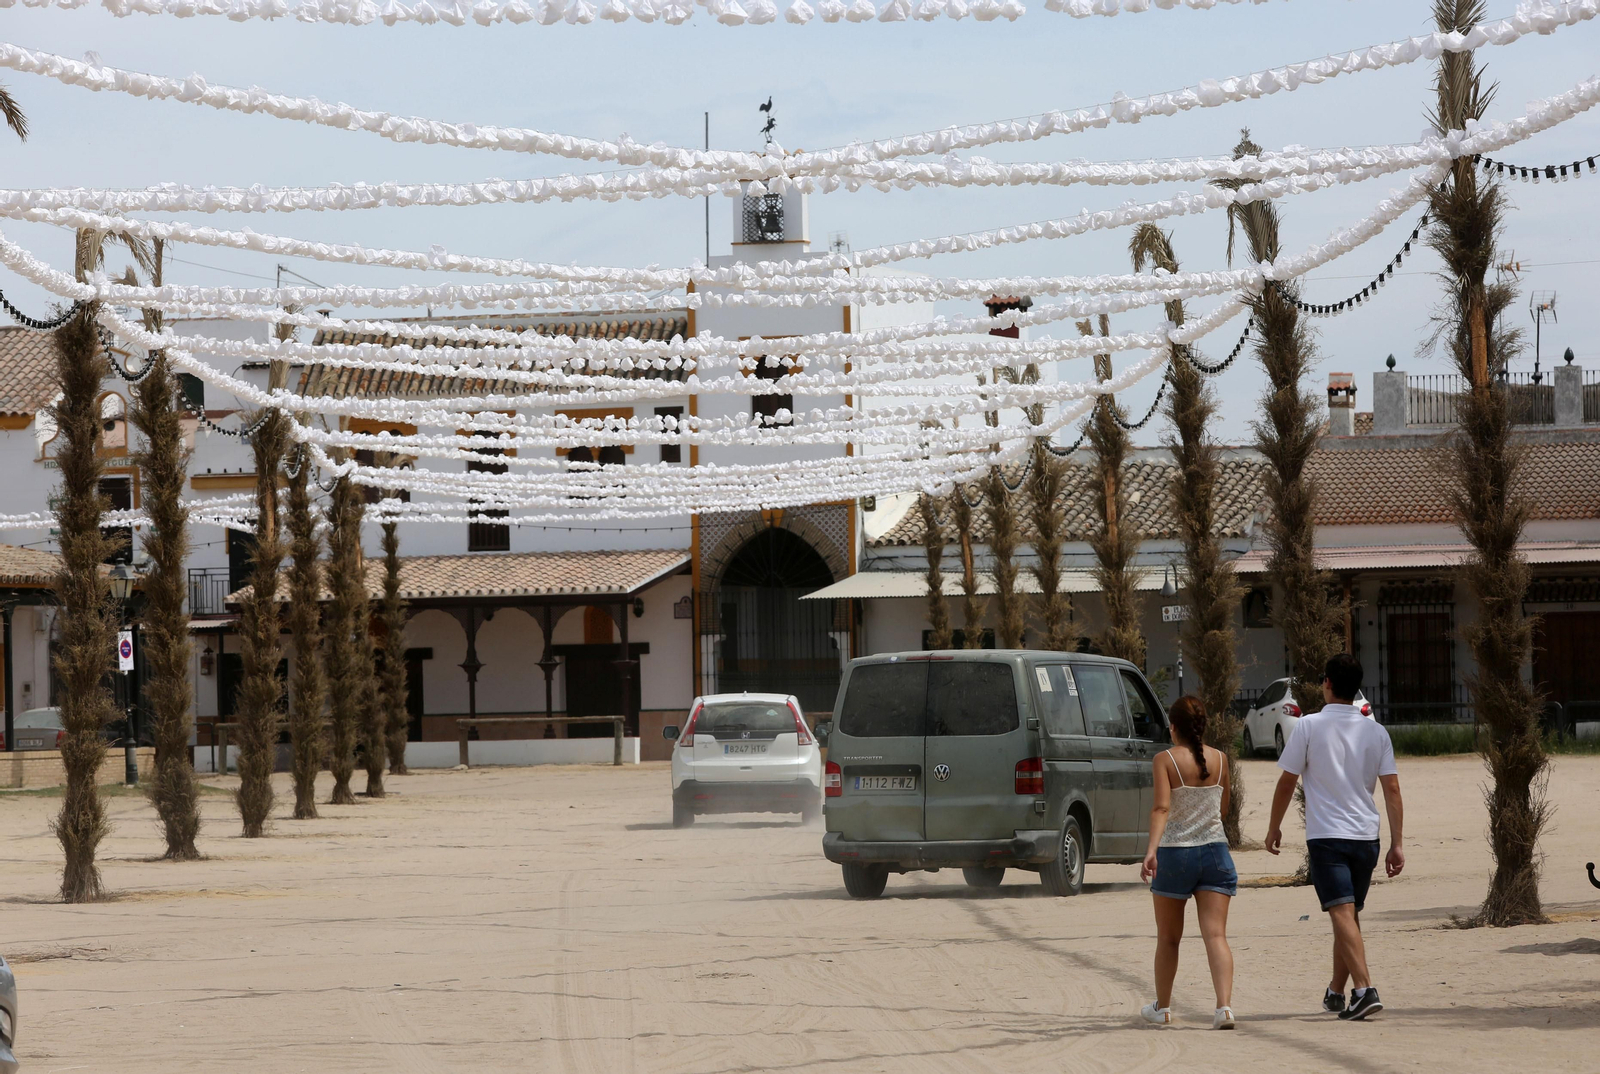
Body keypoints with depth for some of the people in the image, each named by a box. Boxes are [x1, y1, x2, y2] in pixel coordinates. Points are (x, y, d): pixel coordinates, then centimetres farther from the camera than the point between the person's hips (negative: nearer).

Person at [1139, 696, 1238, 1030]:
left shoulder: (1166, 760, -8)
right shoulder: (1219, 759, 3)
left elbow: (1161, 807, -21)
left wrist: (1152, 849, -28)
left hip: (1174, 853, -2)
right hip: (1214, 851, 2)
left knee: (1168, 938, 15)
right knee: (1216, 935, -6)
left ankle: (1162, 1007, 27)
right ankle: (1224, 1005, -23)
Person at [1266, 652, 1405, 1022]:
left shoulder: (1309, 726, -5)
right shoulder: (1375, 731, 5)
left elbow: (1287, 782, -1)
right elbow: (1392, 789, 1)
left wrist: (1275, 827, 13)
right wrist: (1396, 844, 3)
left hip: (1326, 837, -5)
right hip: (1366, 836, 5)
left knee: (1343, 913, -12)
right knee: (1350, 915, 17)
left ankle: (1365, 989, -28)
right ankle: (1336, 993, 29)